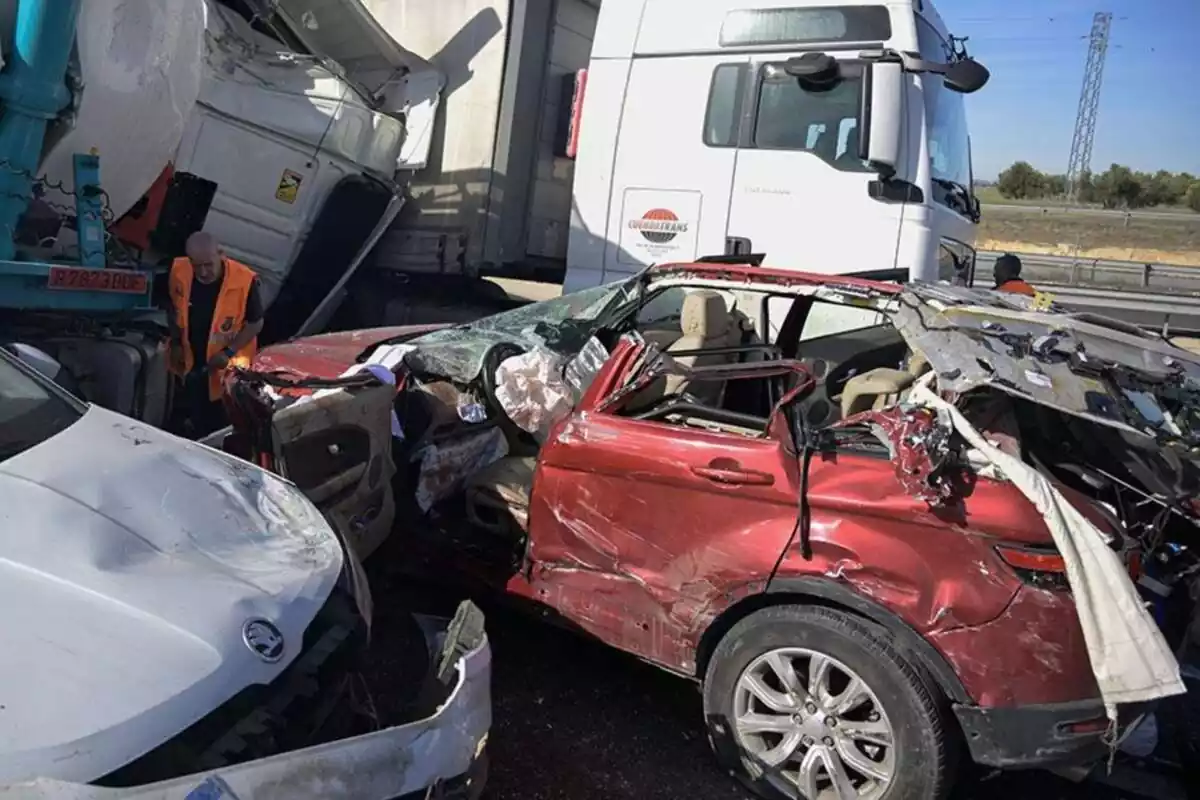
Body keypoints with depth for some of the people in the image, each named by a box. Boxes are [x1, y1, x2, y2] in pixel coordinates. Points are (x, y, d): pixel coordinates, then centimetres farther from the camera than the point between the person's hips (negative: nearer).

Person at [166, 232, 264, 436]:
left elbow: (255, 323, -14)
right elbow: (174, 309, 4)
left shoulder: (245, 280, -28)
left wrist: (229, 352, -20)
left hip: (225, 369, -4)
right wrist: (175, 343, -2)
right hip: (187, 363, 4)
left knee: (217, 425, 14)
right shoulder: (178, 271, -17)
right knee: (186, 422, 26)